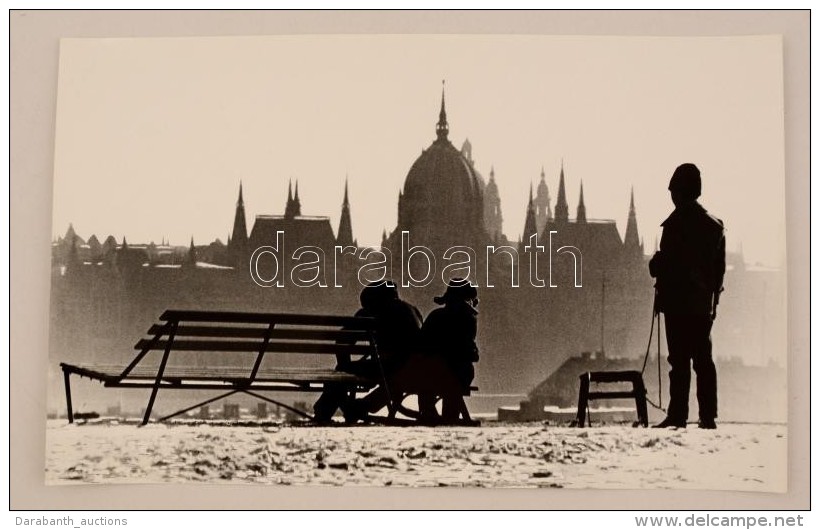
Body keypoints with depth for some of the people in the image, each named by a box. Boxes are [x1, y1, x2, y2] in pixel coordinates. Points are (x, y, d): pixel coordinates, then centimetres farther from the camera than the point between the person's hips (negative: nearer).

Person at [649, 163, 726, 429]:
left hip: (678, 302, -6)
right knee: (703, 360, 9)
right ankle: (708, 416, 8)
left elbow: (665, 264, -14)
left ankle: (678, 415, -5)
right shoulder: (715, 224, 11)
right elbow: (720, 267, 14)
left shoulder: (677, 223, -10)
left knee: (680, 360, -5)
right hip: (704, 304, 6)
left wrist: (655, 264, 7)